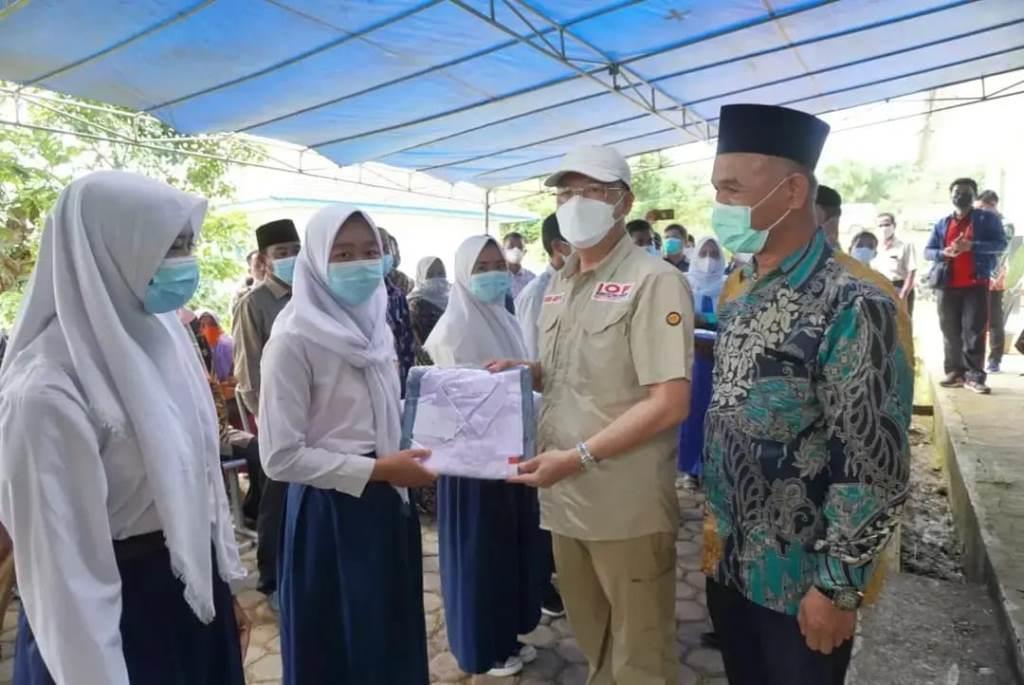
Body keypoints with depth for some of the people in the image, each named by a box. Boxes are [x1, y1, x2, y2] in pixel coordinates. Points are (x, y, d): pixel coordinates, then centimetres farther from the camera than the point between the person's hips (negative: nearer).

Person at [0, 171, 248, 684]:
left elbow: (198, 470, 5)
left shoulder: (161, 335, -1)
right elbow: (62, 561, -20)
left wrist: (225, 583, 11)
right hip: (122, 613, -7)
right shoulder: (50, 387, -23)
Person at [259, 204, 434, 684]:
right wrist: (376, 469, -20)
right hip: (330, 513, -7)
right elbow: (280, 457, -18)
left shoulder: (377, 327, 7)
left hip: (388, 505, 7)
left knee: (396, 640, 19)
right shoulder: (295, 339, -16)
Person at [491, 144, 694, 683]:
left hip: (627, 507, -7)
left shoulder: (654, 282, -13)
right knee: (592, 641, 25)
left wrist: (578, 456, -22)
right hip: (565, 497, 7)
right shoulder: (559, 284, 11)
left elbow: (669, 404, -19)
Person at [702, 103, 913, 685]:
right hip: (730, 558, 7)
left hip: (801, 580, -7)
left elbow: (876, 464, -20)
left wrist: (839, 586, -16)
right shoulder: (738, 290, 4)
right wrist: (715, 522, 13)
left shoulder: (856, 304, -21)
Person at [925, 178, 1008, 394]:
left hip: (976, 284, -3)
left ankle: (974, 376, -8)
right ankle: (955, 372, 11)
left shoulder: (987, 219, 6)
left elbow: (1001, 244, -5)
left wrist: (972, 246, -19)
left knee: (974, 329, -8)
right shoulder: (941, 224, 15)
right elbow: (927, 251, 10)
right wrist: (944, 253, -12)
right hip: (948, 285, 4)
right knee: (950, 331, 5)